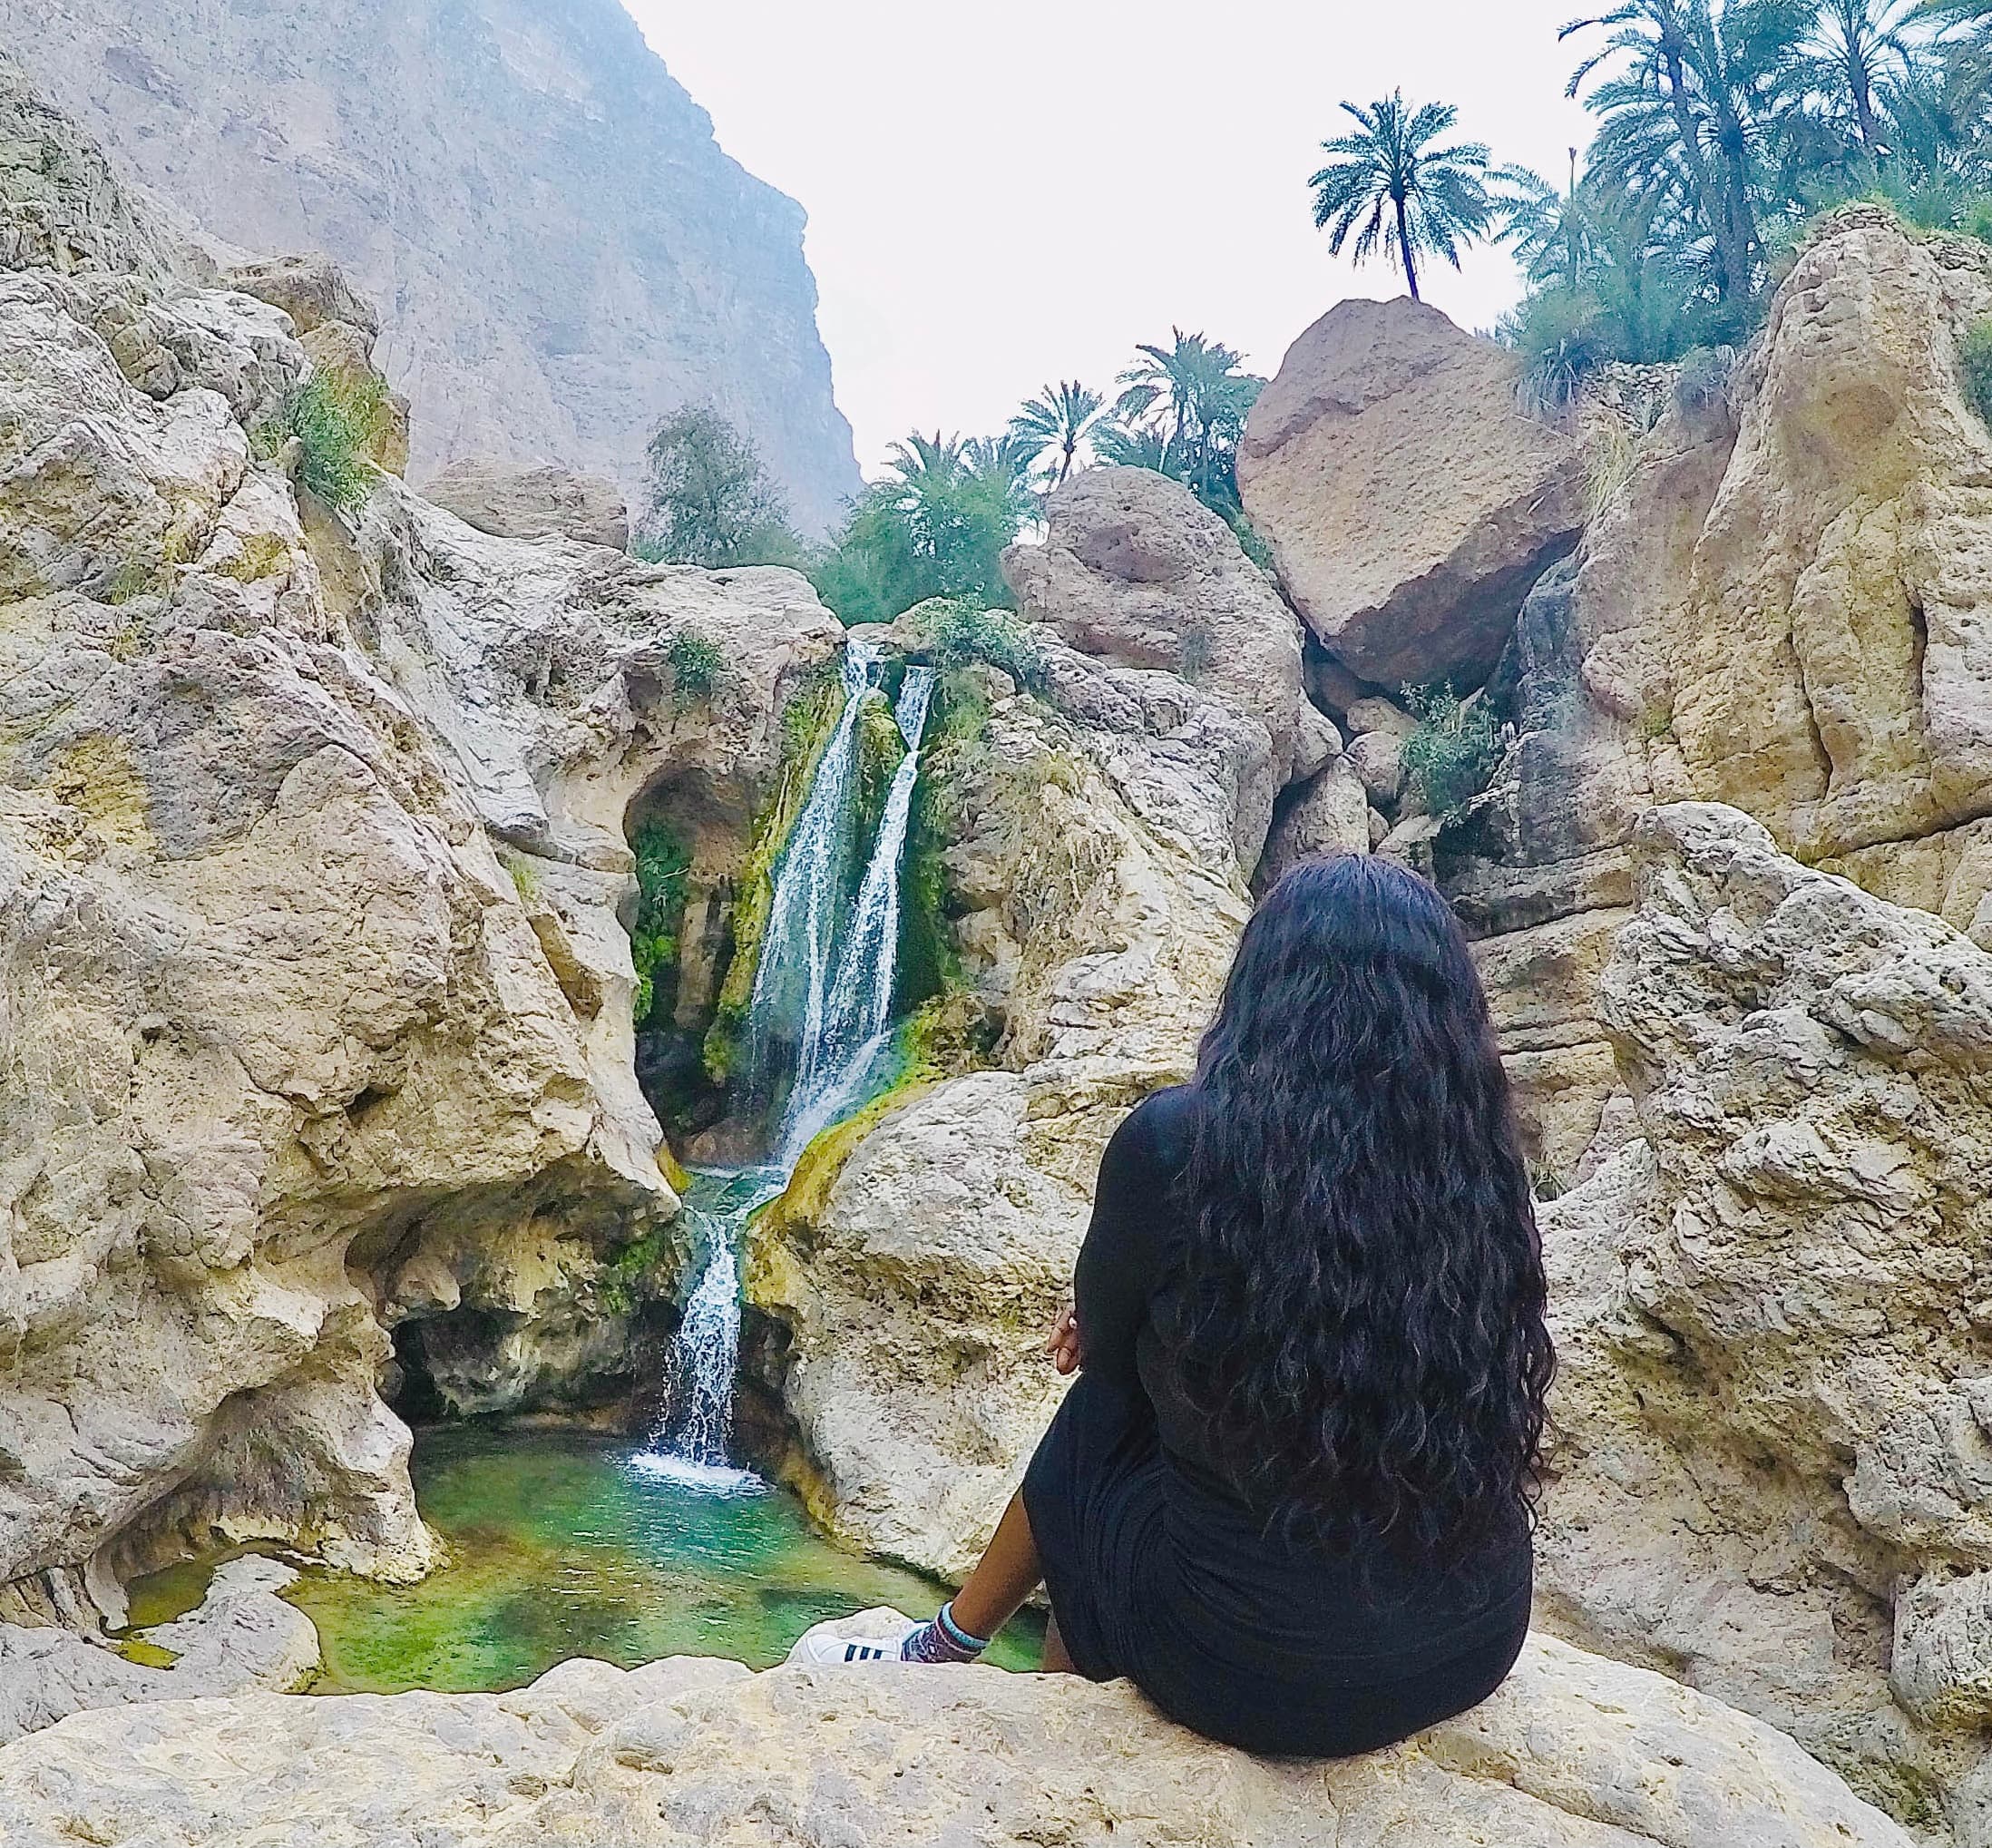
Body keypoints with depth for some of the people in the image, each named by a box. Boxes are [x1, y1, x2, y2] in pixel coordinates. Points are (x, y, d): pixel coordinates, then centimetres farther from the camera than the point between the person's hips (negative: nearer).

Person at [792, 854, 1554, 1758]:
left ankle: (952, 1644, 41)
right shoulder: (1476, 1160, -3)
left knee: (1100, 1412, 20)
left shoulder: (1175, 1140, -16)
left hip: (1250, 1663, -4)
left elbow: (1100, 1345, 2)